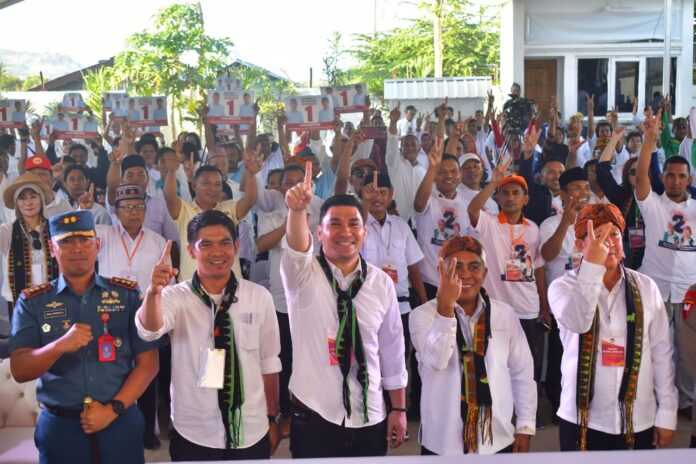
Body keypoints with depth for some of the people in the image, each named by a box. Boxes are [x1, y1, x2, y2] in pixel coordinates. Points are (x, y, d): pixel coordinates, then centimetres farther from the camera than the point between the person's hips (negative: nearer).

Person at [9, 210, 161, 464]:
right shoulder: (32, 301, 1)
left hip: (121, 421, 0)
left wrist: (113, 409, -11)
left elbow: (148, 363, -1)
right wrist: (60, 345, -23)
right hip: (59, 426, 0)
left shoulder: (127, 294, 1)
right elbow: (19, 371, -6)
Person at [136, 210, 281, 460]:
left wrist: (272, 419, 8)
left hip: (252, 433, 1)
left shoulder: (259, 297, -4)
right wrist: (153, 291, -45)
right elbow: (150, 330, -27)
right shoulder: (177, 297, -7)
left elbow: (268, 362, 3)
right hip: (193, 435, -1)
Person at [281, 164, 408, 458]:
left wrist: (399, 409, 7)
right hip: (314, 417, -2)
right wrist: (297, 210, -49)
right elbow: (296, 249, -29)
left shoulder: (381, 283, 1)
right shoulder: (303, 274, -6)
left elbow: (392, 349, 5)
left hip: (370, 418, 2)